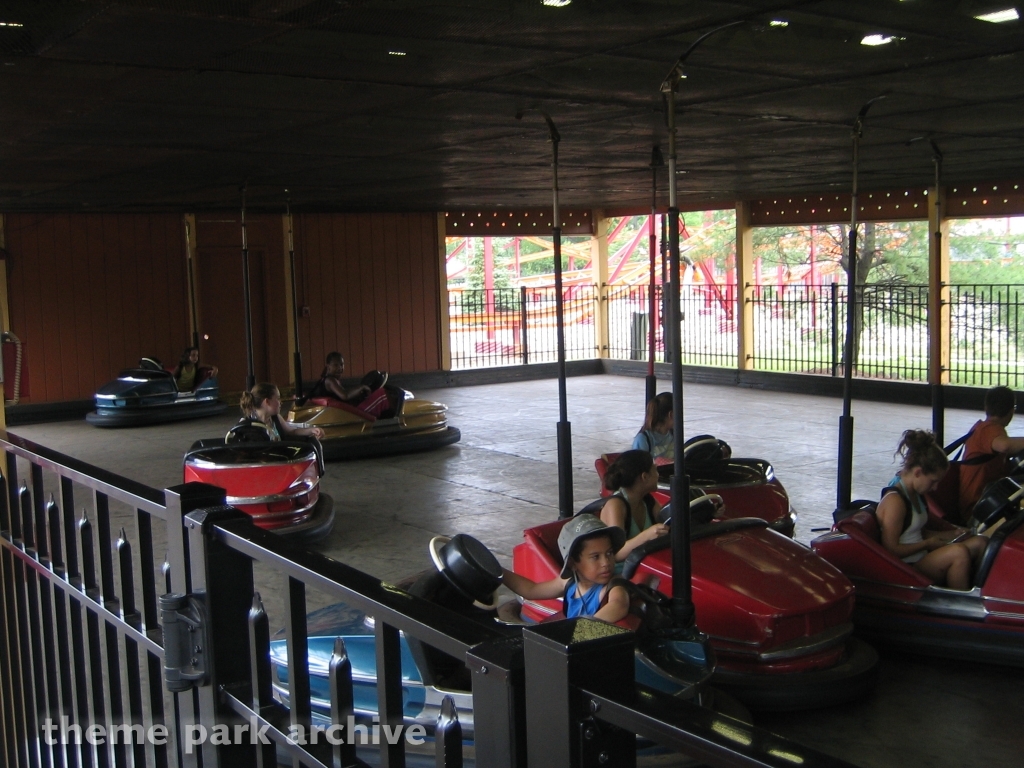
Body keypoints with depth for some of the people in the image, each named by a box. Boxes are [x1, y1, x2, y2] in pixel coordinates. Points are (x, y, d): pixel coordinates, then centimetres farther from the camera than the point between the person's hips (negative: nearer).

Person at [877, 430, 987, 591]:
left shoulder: (915, 494, 11)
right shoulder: (895, 500, -19)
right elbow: (891, 549, -20)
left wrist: (948, 535, 8)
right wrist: (928, 543, -11)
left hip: (921, 560, 10)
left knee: (980, 543, 2)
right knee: (959, 552, -28)